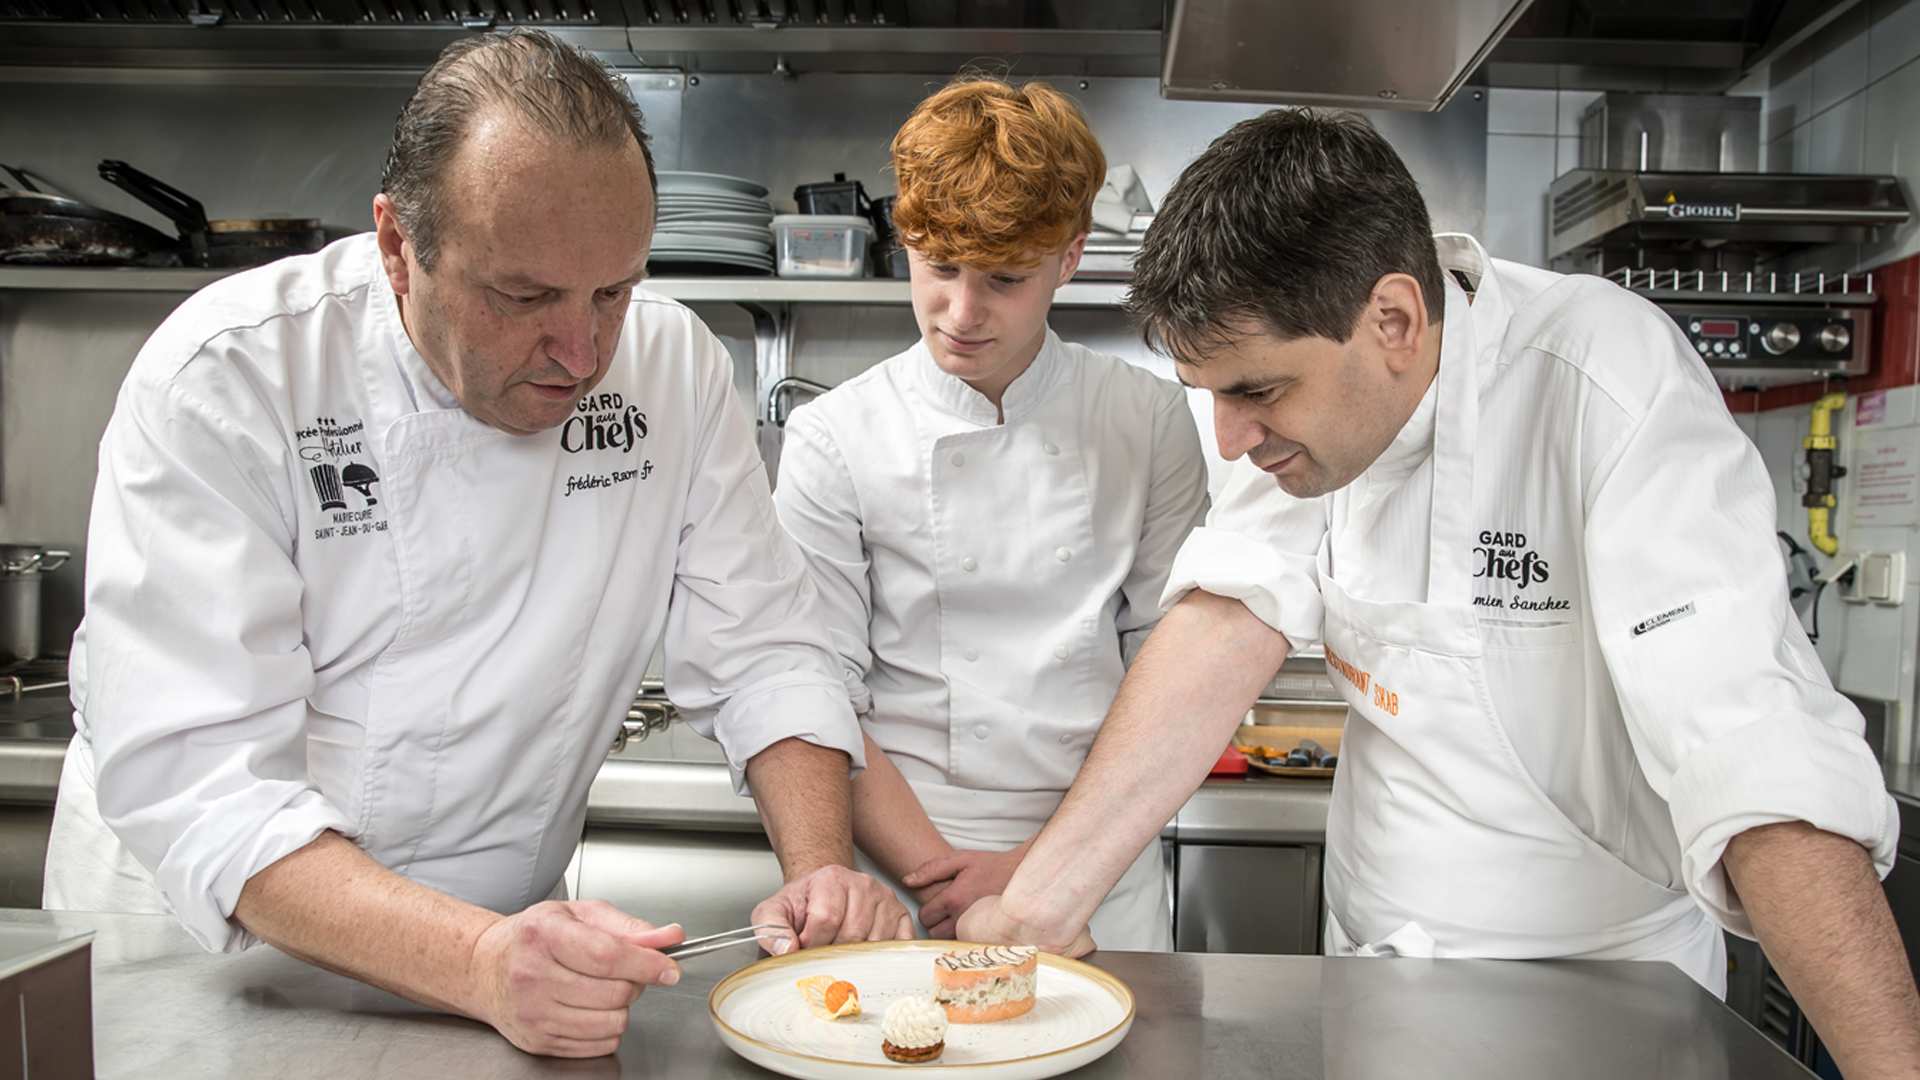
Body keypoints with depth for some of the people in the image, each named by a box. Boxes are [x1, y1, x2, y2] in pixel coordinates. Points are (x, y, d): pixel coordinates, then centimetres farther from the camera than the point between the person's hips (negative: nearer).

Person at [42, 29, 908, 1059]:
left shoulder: (675, 365, -7)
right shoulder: (221, 383, -18)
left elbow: (761, 654, -2)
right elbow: (195, 777, -22)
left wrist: (819, 871, -18)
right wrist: (479, 963, -35)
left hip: (507, 926, 3)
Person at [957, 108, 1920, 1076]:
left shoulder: (1610, 384, -27)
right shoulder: (1307, 391, -10)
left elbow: (1763, 759, -33)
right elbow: (1230, 624, -17)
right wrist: (1042, 897, -23)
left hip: (1601, 979, -4)